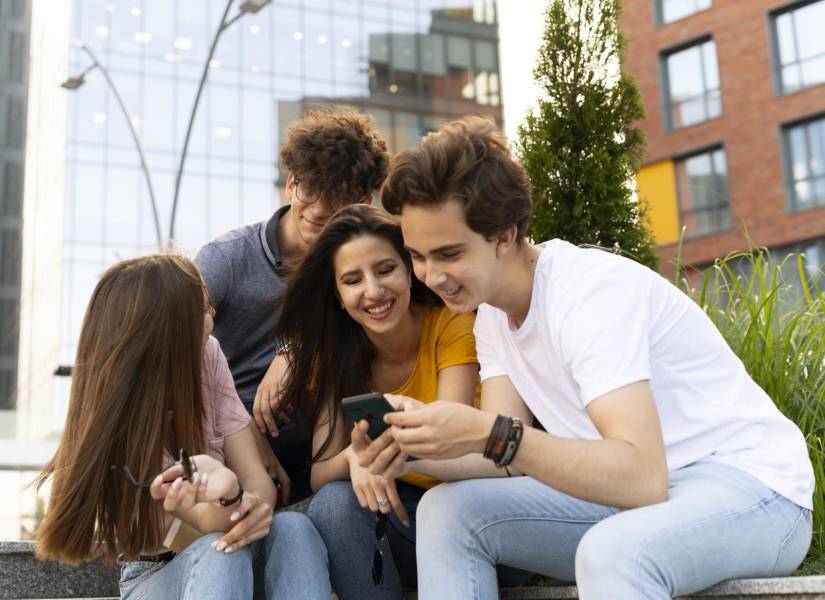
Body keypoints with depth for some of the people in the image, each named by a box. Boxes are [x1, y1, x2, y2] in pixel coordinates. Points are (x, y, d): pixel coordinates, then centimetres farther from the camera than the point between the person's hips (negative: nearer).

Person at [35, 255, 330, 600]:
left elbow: (255, 477, -11)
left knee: (292, 527, -31)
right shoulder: (113, 419, -23)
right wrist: (230, 495, -50)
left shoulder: (206, 355, -9)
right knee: (218, 554, -38)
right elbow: (210, 526, -25)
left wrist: (256, 507, -36)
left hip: (241, 565, 4)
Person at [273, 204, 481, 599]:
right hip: (389, 509, 3)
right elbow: (319, 475, -14)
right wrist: (355, 456, -36)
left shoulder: (452, 325, -14)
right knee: (333, 502, -27)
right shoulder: (335, 354, -6)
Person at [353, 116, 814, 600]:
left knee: (611, 552, -39)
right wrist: (413, 449, -19)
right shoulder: (493, 311, 4)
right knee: (447, 510, -5)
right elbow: (505, 455, -2)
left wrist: (488, 433, -36)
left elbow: (642, 477, -31)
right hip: (637, 488, 8)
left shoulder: (590, 292, -23)